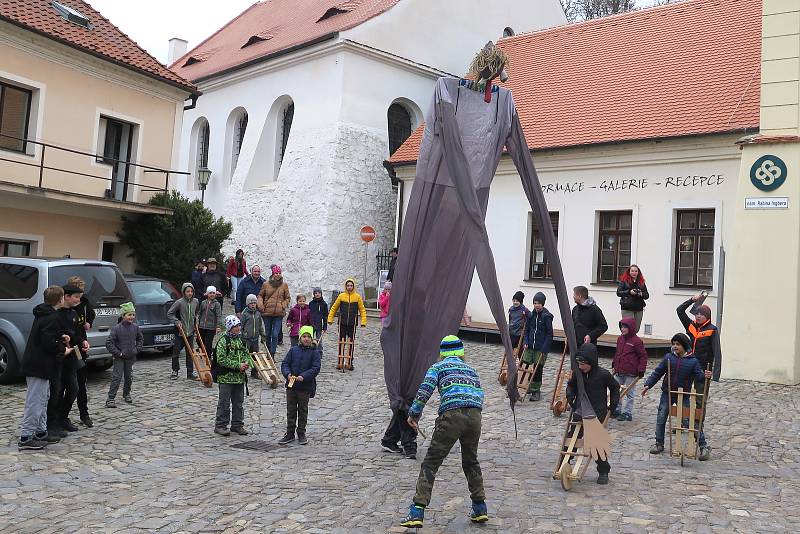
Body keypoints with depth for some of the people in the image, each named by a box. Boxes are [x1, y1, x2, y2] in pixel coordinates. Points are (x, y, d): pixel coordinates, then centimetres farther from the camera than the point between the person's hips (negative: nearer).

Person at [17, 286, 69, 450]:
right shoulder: (52, 318, -18)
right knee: (35, 402, -5)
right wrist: (62, 350, -8)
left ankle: (41, 432, 25)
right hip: (39, 366, -11)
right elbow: (48, 343, -23)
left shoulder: (43, 314, 13)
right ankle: (25, 438, -1)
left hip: (35, 364, 11)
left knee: (43, 399, 18)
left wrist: (60, 337, 11)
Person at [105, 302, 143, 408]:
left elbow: (140, 339, 17)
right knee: (117, 377, -7)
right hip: (119, 358, -4)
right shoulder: (117, 328, -13)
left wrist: (137, 349, 5)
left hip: (131, 357, 4)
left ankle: (126, 394, 33)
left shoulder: (135, 327, 0)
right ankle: (110, 398, -3)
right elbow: (108, 342, -14)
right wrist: (118, 353, -15)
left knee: (129, 377, 13)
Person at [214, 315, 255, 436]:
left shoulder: (241, 339, 10)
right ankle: (220, 425, 10)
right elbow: (221, 359, -18)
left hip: (240, 377, 7)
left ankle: (237, 424, 23)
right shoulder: (223, 341, -12)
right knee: (224, 403, 0)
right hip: (226, 377, -7)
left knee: (238, 402, 12)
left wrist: (247, 363, -2)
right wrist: (238, 366, -20)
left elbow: (246, 354, 21)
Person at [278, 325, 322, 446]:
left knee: (303, 411, 9)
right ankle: (290, 434, 19)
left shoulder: (314, 352, -4)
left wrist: (303, 376, -24)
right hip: (291, 386, 2)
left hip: (305, 387, -2)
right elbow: (285, 363, 4)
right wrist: (288, 374, -15)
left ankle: (301, 434, 22)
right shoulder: (293, 350, 4)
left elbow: (316, 368, -12)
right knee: (291, 411, 9)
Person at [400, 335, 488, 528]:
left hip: (452, 414, -4)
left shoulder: (438, 366, 17)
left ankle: (417, 512, -4)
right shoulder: (471, 369, 30)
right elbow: (479, 395, 22)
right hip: (475, 415, 4)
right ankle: (480, 508, 30)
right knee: (471, 461, 26)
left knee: (430, 463, 2)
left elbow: (425, 390, 1)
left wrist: (414, 413, 9)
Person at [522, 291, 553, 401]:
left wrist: (544, 348, -17)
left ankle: (536, 391, 12)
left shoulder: (547, 316, -11)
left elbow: (549, 334, -11)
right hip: (530, 346, 5)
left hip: (541, 348, -5)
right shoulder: (531, 315, 5)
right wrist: (526, 342, 0)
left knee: (538, 369, 0)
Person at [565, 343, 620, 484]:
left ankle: (603, 472, 15)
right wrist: (571, 399, 1)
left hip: (598, 414, -3)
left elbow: (615, 388, 6)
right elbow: (571, 386, 16)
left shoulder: (603, 375, -12)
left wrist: (612, 407, 5)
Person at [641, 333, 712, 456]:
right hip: (667, 394, 3)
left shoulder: (693, 361, -6)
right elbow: (657, 373, 3)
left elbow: (698, 376, -9)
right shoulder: (668, 357, -2)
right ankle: (659, 444, 22)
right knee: (660, 419, 7)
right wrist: (648, 385, -3)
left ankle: (703, 446, 9)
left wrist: (705, 376, -31)